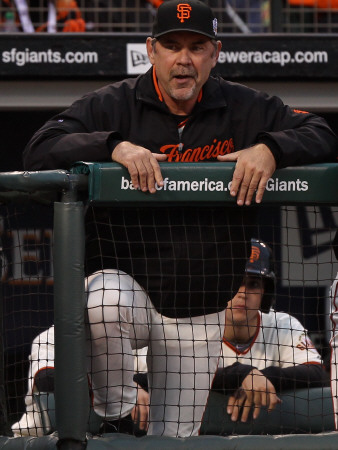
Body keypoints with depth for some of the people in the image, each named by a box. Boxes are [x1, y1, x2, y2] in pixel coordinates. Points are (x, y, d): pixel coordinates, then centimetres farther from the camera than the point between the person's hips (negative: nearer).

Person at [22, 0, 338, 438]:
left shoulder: (245, 109, 1)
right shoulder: (112, 105, -6)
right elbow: (39, 151, -16)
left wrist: (270, 149, -21)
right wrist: (115, 146, -30)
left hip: (201, 316, 3)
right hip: (126, 281, -3)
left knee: (175, 439, 4)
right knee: (104, 306, -39)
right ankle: (115, 415, -14)